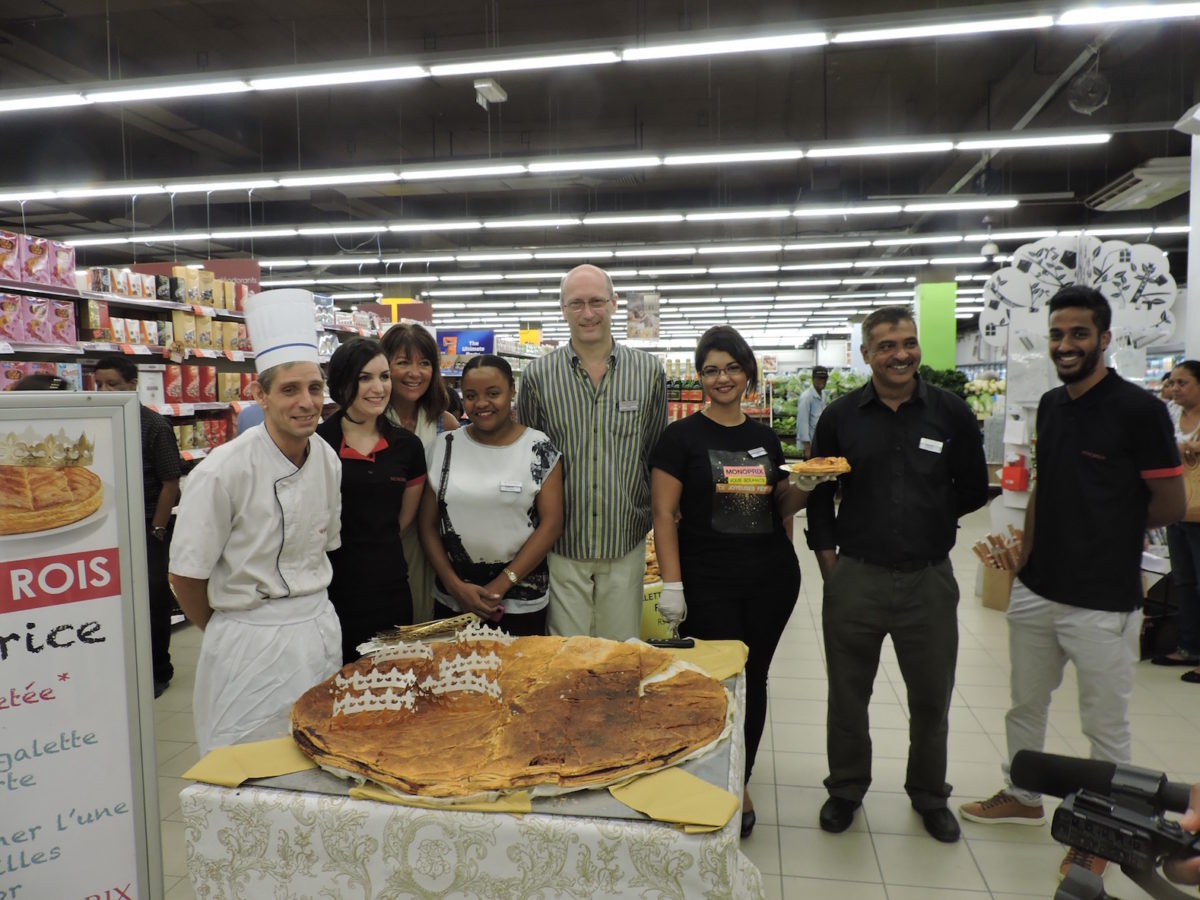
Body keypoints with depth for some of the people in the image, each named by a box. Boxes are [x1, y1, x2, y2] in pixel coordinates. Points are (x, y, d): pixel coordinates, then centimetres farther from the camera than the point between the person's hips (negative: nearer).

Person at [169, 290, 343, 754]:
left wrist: (305, 610, 9)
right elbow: (185, 577, -10)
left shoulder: (328, 460, -1)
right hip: (249, 643, -5)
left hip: (321, 628, 6)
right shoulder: (223, 471, -19)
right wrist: (230, 635, 4)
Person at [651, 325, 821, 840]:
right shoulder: (681, 437, -4)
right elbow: (664, 514, -8)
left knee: (754, 679, 13)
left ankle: (741, 780, 32)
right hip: (708, 584, -4)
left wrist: (803, 486, -4)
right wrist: (672, 584, -14)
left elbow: (781, 507, 17)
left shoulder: (766, 438, 10)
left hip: (772, 579, 5)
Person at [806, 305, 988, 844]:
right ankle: (846, 790, 35)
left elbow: (974, 490, 8)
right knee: (847, 696, 13)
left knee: (931, 698, 16)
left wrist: (927, 519, 1)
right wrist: (830, 568, 1)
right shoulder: (840, 416, -2)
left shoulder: (951, 412, -2)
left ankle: (929, 795, 39)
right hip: (855, 578, 0)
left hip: (929, 579, 1)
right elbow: (818, 496, 6)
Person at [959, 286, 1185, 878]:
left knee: (1106, 727, 10)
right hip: (1036, 590, 7)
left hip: (1103, 602, -6)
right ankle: (1022, 798, 40)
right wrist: (1026, 553, 8)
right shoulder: (1050, 405, 7)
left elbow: (1170, 505, -10)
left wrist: (1107, 534, 3)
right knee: (1025, 705, 20)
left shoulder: (1137, 409, -13)